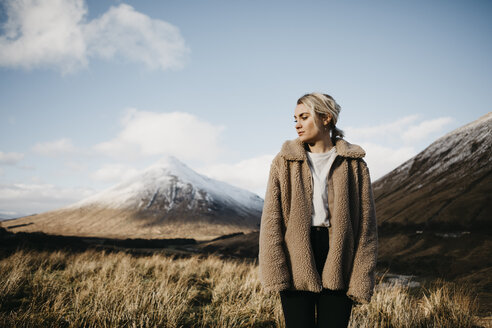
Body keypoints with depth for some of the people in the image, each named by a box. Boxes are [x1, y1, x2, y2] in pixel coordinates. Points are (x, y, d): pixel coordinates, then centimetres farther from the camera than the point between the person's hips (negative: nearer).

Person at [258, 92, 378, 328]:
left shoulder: (353, 164, 3)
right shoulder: (284, 161, 4)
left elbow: (366, 223, 2)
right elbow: (271, 219, -1)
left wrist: (360, 281, -3)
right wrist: (274, 273, -10)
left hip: (337, 263, 0)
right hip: (296, 263, 0)